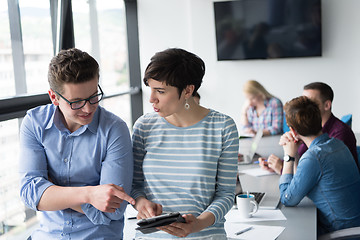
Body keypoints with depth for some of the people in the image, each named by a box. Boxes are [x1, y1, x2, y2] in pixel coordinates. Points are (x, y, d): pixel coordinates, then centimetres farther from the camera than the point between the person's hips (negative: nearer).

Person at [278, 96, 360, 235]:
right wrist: (291, 154, 5)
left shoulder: (313, 157, -25)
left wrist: (289, 156, -8)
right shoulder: (337, 144, 2)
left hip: (339, 231, -8)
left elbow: (287, 200, -11)